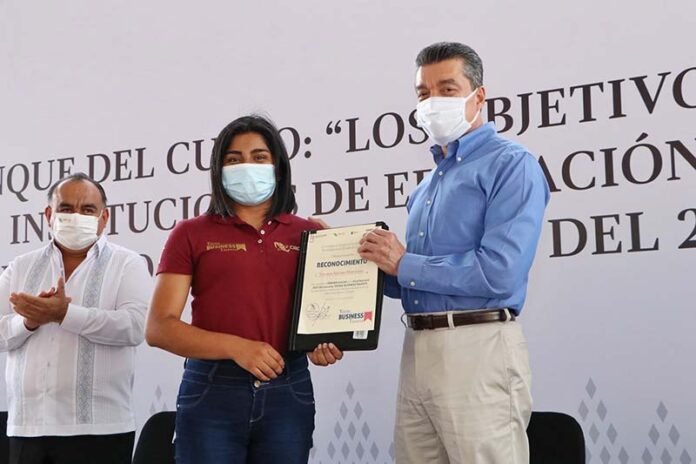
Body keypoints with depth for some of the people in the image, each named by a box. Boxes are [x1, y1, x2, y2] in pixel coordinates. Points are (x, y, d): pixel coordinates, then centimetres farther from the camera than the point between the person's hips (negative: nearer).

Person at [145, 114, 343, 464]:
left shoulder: (308, 234, 10)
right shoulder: (191, 234, 4)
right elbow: (158, 328, -3)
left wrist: (326, 345, -9)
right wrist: (236, 347, -16)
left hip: (288, 393, 2)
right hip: (211, 393, -2)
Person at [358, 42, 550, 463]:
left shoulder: (510, 165, -6)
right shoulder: (431, 181, 20)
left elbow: (499, 273, -21)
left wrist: (404, 264, -11)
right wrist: (368, 261, 7)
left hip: (477, 347, -8)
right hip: (417, 349, 8)